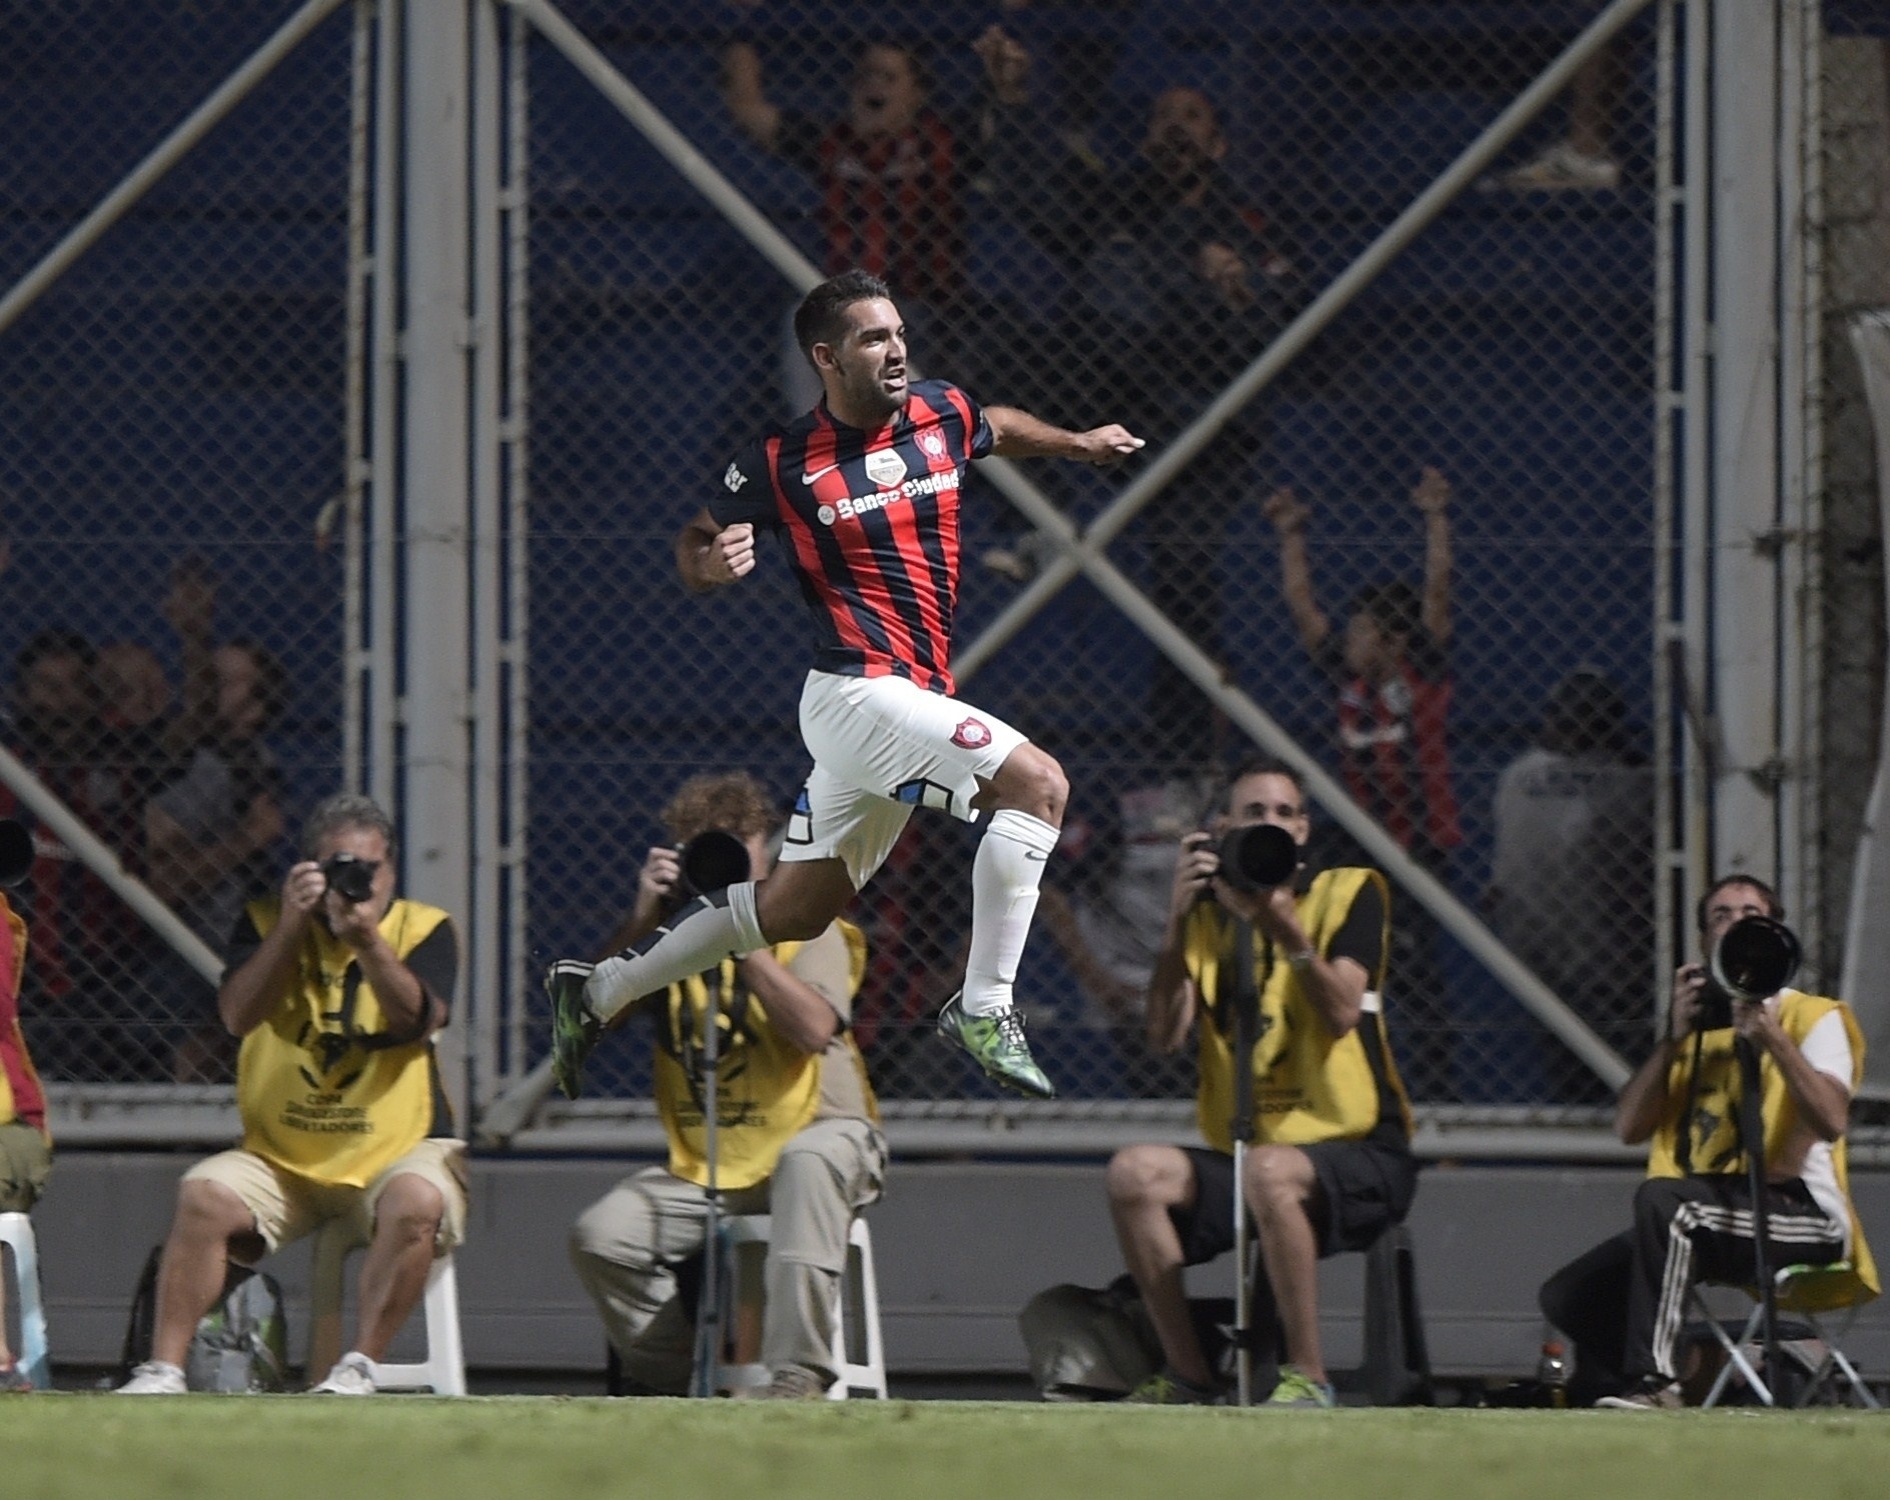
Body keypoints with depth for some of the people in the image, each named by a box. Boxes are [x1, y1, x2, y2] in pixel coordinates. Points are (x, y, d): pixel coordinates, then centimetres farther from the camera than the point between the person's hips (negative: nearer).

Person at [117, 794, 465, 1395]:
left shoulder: (423, 929, 3)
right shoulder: (266, 923, 8)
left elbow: (419, 1022, -14)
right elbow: (237, 1015, -10)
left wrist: (369, 941, -26)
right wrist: (293, 924, -18)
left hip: (396, 1149, -2)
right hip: (280, 1155, 2)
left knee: (416, 1203, -34)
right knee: (204, 1196, -24)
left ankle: (359, 1366, -26)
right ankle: (163, 1368, -22)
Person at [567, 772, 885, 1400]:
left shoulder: (806, 925, -1)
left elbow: (814, 1028, -20)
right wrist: (641, 920, -14)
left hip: (816, 1135, -4)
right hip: (702, 1165, 4)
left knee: (808, 1160, -40)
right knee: (599, 1236, -18)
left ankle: (798, 1372, -39)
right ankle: (666, 1379, 6)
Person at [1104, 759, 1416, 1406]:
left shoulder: (1349, 892, 1)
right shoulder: (1208, 915, 11)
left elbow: (1341, 1013, -15)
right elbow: (1165, 1034, -3)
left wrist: (1285, 928, -27)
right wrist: (1178, 920, -11)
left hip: (1357, 1158, -4)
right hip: (1239, 1154, 4)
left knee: (1270, 1171, -37)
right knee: (1136, 1171, -22)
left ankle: (1308, 1377, -26)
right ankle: (1188, 1375, -13)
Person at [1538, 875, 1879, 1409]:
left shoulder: (1814, 1017, 6)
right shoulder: (1697, 1024, 23)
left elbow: (1830, 1120, -13)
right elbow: (1630, 1128, 8)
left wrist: (1768, 1036, -20)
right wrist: (1675, 1036, -2)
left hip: (1801, 1210, -7)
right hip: (1705, 1226, 7)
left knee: (1661, 1197, -36)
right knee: (1567, 1297, -7)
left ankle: (1653, 1379, -39)